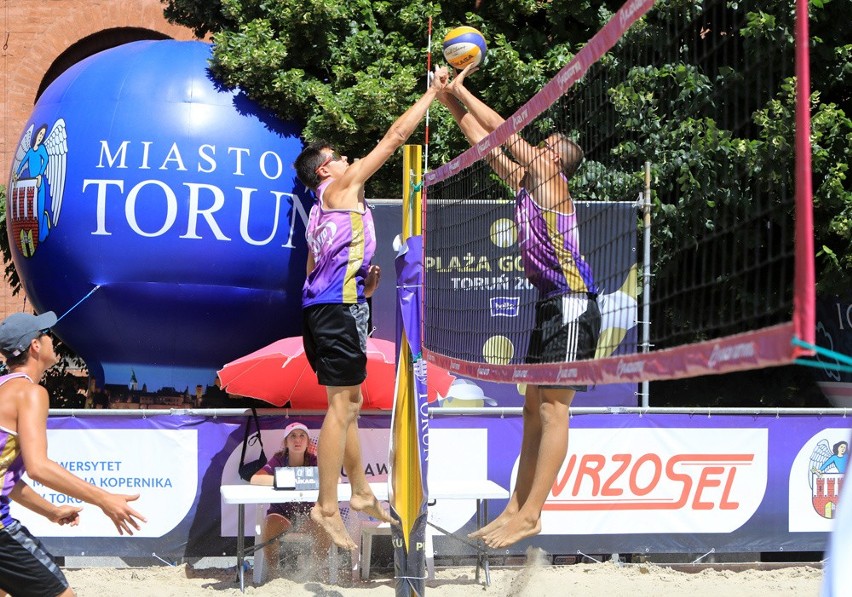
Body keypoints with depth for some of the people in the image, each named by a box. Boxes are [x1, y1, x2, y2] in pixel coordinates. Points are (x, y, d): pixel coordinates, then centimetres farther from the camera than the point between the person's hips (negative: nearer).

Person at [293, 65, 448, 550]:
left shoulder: (322, 211, 23)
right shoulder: (341, 186, -2)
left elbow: (316, 270, 24)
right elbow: (395, 137, -3)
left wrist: (362, 286, 19)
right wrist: (433, 91, 3)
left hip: (327, 306, 10)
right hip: (340, 308, -10)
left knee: (350, 402, 18)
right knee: (342, 406, -9)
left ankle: (361, 491, 27)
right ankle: (327, 506, -10)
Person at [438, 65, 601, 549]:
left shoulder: (551, 179, -7)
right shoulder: (526, 182, 17)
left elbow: (505, 132, -9)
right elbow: (485, 143, 21)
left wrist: (463, 91, 0)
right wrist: (452, 100, 15)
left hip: (572, 305, -10)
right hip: (551, 305, 10)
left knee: (553, 409, -9)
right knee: (535, 409, 10)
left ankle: (530, 515, -9)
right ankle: (517, 508, 14)